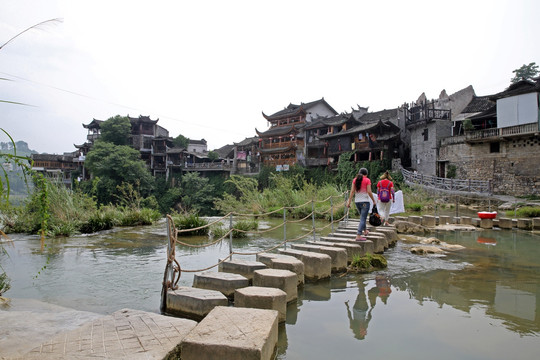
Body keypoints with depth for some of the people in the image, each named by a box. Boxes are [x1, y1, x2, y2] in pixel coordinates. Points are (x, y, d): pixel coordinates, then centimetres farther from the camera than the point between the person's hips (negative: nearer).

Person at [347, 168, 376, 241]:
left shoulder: (355, 180, 6)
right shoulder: (367, 180, -6)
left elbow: (352, 191, 1)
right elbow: (369, 192, -11)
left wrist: (349, 201, 2)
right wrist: (373, 200, 0)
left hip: (357, 201, 5)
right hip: (365, 201, -5)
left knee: (363, 217, 24)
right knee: (363, 219, -5)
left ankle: (365, 231, 40)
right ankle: (358, 236, -12)